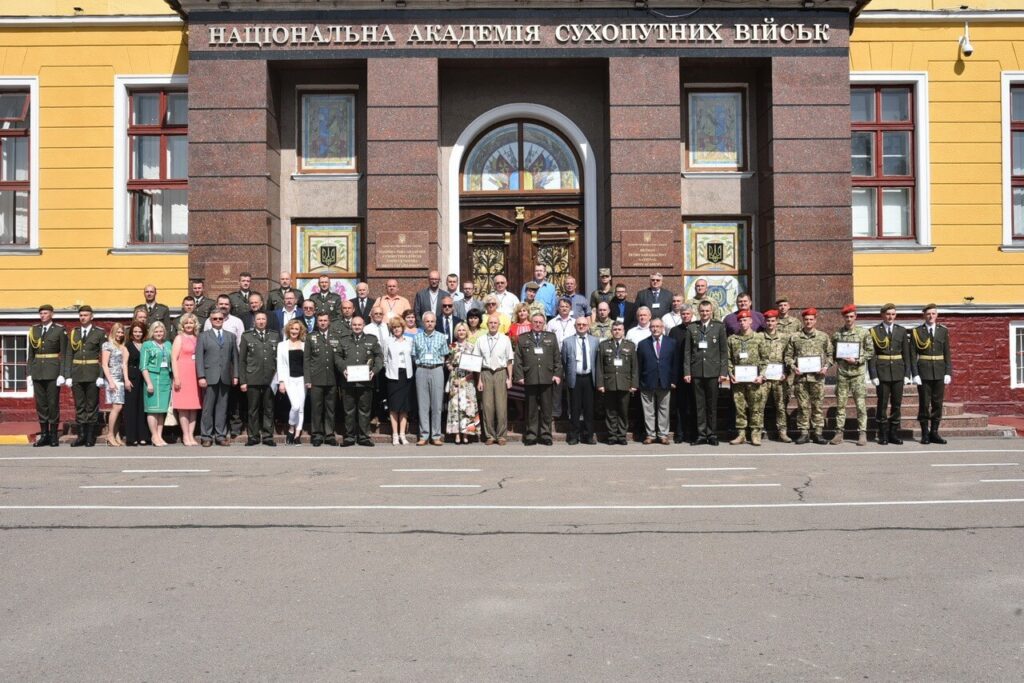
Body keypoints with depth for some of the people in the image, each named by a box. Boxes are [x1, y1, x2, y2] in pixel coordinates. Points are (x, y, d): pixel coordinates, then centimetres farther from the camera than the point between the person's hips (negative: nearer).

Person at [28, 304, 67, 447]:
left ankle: (54, 435, 6)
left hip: (53, 370, -4)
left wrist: (62, 374, -10)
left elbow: (64, 354, -3)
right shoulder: (34, 330, 10)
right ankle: (44, 435, 11)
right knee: (40, 404, 5)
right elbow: (31, 354, 13)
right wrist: (29, 373, 7)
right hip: (37, 371, 4)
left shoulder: (60, 330, -1)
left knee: (53, 403, -2)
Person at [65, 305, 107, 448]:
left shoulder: (100, 333, 1)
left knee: (92, 406, 1)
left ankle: (91, 437, 6)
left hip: (92, 376, -3)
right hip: (76, 375, 3)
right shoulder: (73, 333, 11)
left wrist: (101, 376, -11)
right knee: (79, 406, 6)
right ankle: (81, 436, 11)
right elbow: (68, 356, 9)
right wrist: (67, 376, 0)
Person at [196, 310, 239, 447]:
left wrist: (235, 375, 5)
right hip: (210, 378, -2)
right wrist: (201, 376, -9)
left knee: (222, 408, 4)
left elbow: (235, 357, 12)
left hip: (225, 378, 2)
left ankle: (221, 435, 8)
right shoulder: (203, 336, 7)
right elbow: (199, 358, 0)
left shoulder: (231, 336, 15)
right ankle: (206, 436, 5)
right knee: (208, 408, -1)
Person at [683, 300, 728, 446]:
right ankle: (701, 434, 8)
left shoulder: (719, 327, 6)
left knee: (712, 405, 3)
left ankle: (712, 434, 11)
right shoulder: (691, 328, 8)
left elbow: (724, 351, 4)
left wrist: (724, 372, -2)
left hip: (713, 371, -1)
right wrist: (687, 372, 0)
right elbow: (687, 352, 7)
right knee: (699, 405, 3)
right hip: (696, 371, 1)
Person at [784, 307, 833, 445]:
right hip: (800, 377, 0)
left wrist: (826, 367, -5)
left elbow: (829, 354, 11)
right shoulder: (794, 337, 8)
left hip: (817, 376, 0)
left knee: (818, 405, 2)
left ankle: (817, 433, 9)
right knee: (803, 406, 3)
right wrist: (792, 367, -6)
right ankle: (804, 433, 9)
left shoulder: (823, 337, 8)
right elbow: (788, 355, 10)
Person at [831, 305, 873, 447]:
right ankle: (839, 432, 9)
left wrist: (857, 360, -10)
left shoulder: (864, 333, 3)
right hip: (842, 373, 2)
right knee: (840, 404, 4)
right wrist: (839, 359, -3)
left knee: (861, 404, -2)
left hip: (858, 372, -2)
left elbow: (870, 351, 2)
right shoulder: (836, 334, 8)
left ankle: (862, 433, 2)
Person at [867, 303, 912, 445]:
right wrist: (873, 375, -10)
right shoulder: (874, 331, 0)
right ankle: (883, 435, 8)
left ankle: (894, 434, 15)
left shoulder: (902, 331, 8)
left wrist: (907, 374, 2)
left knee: (897, 404, 6)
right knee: (882, 404, 0)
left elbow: (906, 354, 9)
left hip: (898, 371, 3)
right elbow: (871, 355, -3)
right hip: (882, 371, -3)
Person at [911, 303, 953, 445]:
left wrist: (948, 372, 0)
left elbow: (947, 353, 8)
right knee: (924, 404, 0)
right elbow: (913, 355, -2)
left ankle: (934, 433, 13)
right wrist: (915, 374, -10)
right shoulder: (917, 331, 0)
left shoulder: (943, 331, 8)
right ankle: (925, 434, 7)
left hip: (939, 371, 3)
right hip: (923, 371, -3)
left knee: (938, 403, 5)